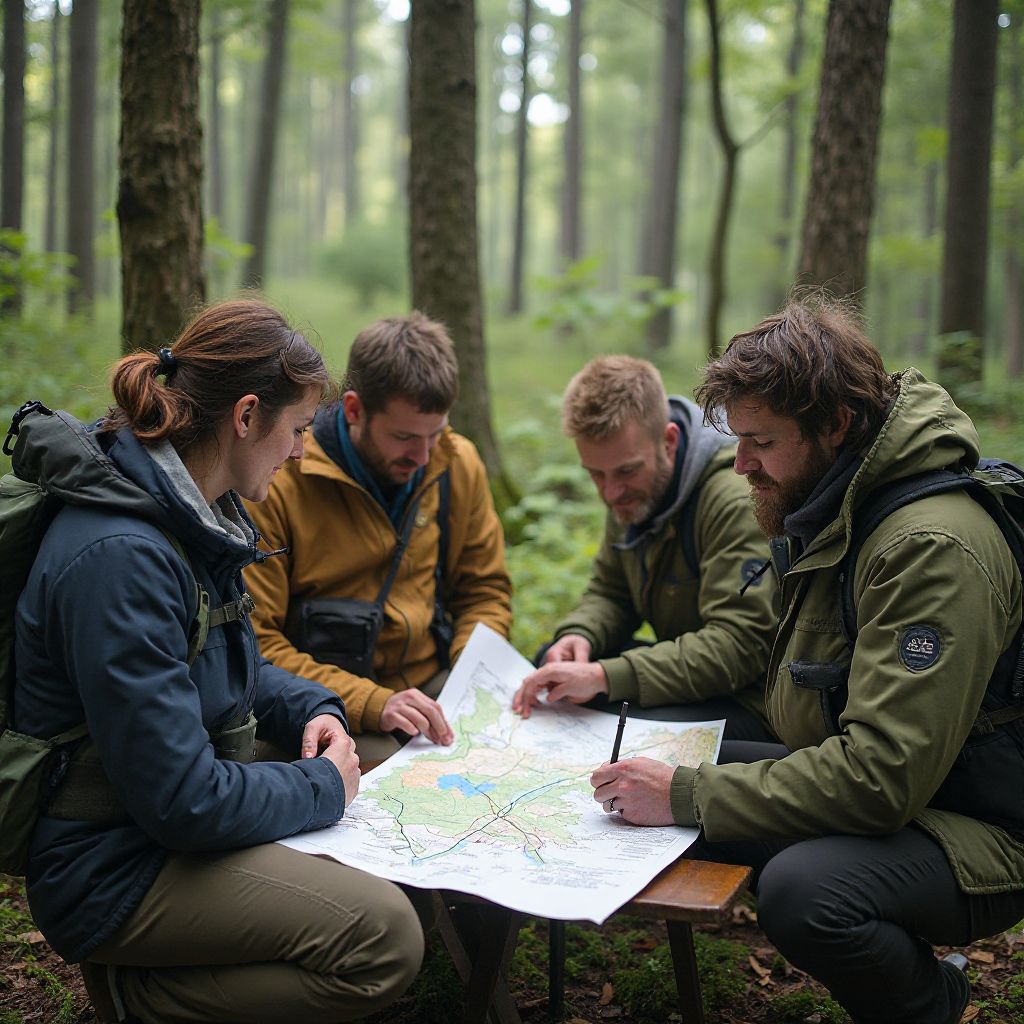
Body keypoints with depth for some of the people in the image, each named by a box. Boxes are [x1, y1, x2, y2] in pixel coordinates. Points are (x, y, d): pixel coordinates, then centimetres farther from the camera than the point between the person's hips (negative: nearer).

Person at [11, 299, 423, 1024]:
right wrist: (321, 786, -12)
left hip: (187, 816, 10)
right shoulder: (119, 556, -27)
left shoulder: (197, 515, 4)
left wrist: (310, 709, 2)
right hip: (114, 864, -10)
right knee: (384, 937, -21)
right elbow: (182, 799, -27)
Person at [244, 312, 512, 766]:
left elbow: (485, 591, 15)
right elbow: (252, 641, -14)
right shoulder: (278, 481, -13)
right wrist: (370, 703, -24)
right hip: (329, 705, -5)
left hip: (434, 682, 5)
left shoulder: (458, 464, 3)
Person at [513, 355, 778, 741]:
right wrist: (579, 635, -9)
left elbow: (739, 645, -29)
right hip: (690, 668, 8)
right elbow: (610, 592, 15)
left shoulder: (735, 500, -24)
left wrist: (606, 676, -34)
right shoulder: (632, 491, 5)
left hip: (752, 699, -8)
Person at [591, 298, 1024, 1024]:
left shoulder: (933, 549, -28)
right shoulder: (826, 515, 5)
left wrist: (685, 796, -30)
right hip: (866, 784, 10)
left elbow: (880, 774, -33)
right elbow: (745, 641, 15)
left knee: (803, 889, -37)